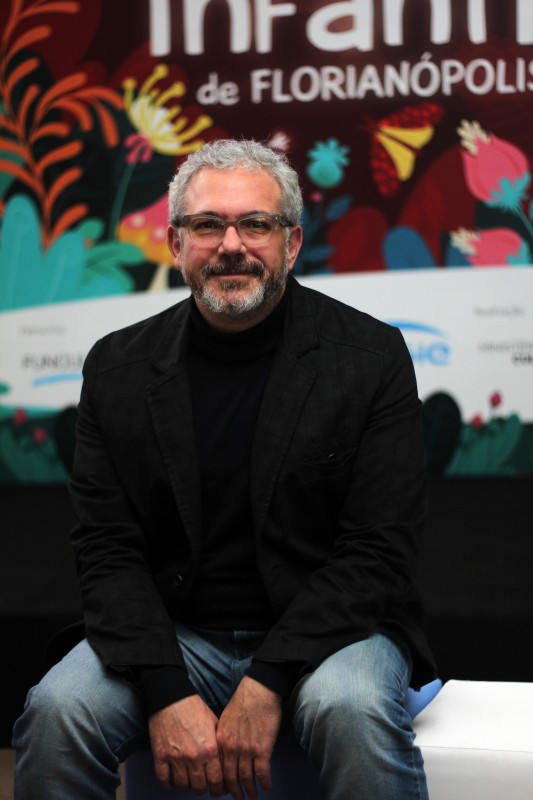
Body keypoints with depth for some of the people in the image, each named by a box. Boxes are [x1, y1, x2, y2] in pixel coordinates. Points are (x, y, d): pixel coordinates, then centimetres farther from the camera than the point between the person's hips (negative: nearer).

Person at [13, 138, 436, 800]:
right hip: (174, 636, 2)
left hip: (323, 628, -2)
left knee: (352, 708, -34)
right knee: (58, 710, -23)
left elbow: (378, 549, -10)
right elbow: (106, 548, -3)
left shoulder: (370, 356, -5)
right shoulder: (119, 368, 2)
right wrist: (167, 693, -18)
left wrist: (268, 683, -20)